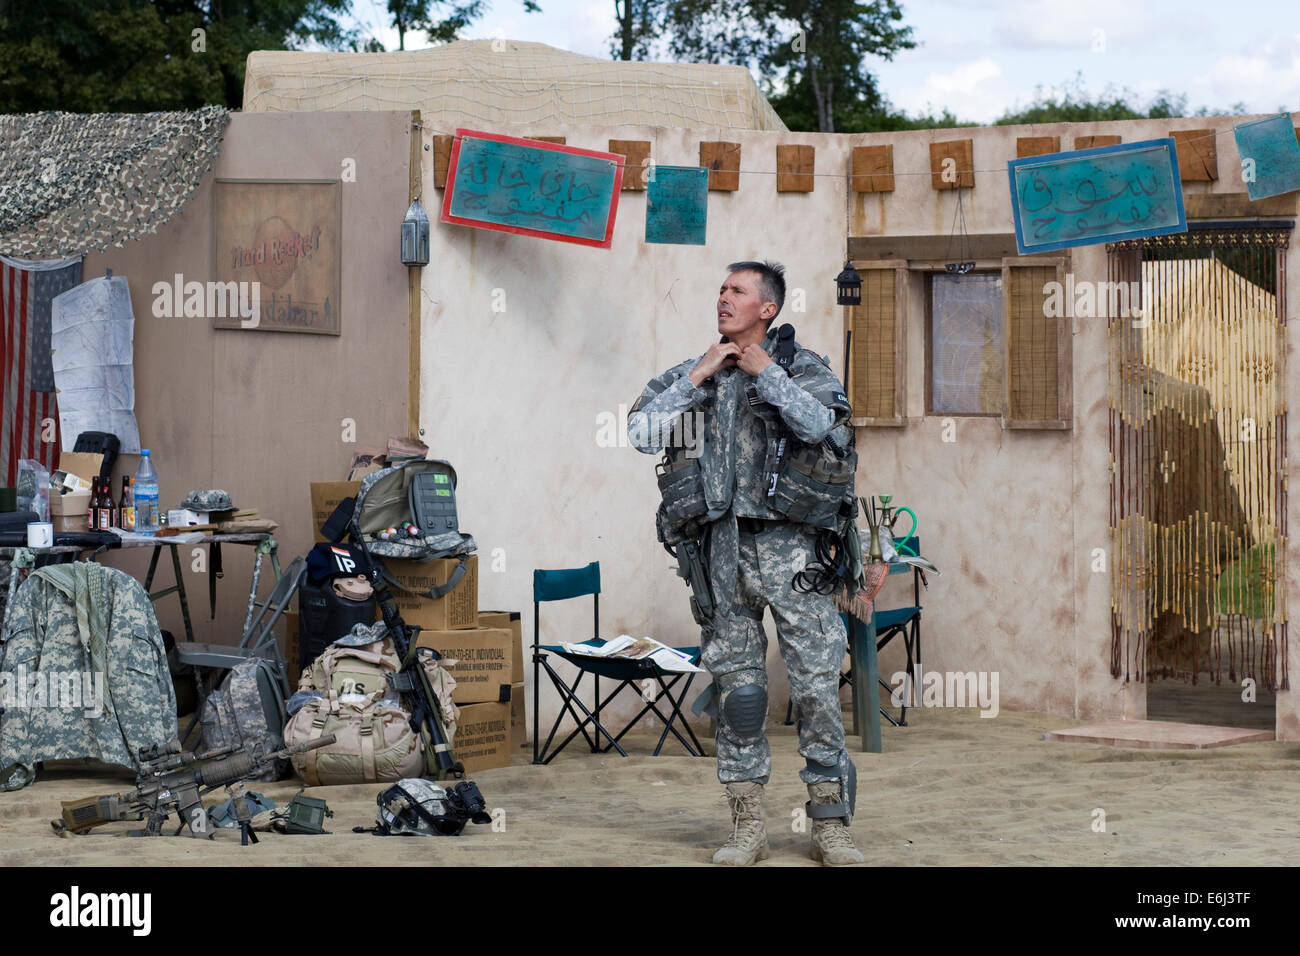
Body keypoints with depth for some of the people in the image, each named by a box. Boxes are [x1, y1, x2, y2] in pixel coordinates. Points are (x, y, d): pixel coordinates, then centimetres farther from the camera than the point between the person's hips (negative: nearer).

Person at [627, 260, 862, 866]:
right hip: (723, 549, 3)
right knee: (735, 685, 5)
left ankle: (829, 822, 4)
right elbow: (641, 434, 2)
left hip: (789, 545, -3)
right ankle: (747, 825, 11)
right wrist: (698, 378, -3)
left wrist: (766, 372, -10)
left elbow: (821, 426, -15)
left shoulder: (802, 366, 6)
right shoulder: (696, 373, 14)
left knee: (817, 684, -4)